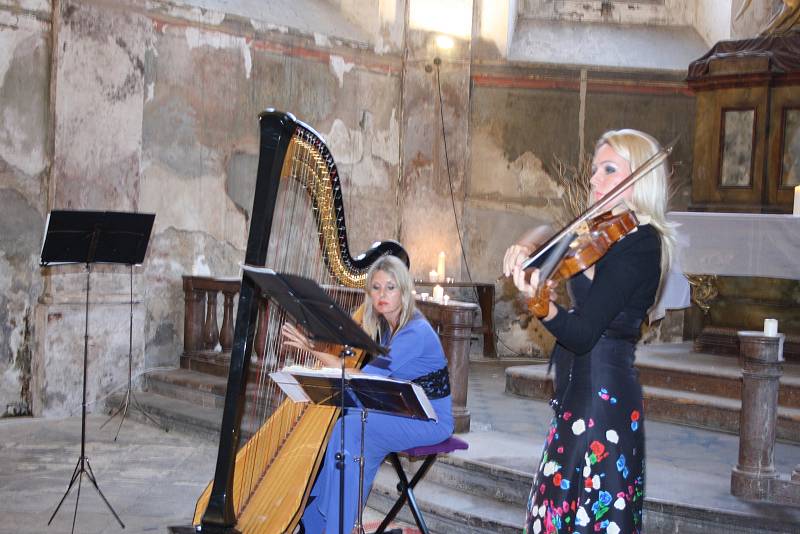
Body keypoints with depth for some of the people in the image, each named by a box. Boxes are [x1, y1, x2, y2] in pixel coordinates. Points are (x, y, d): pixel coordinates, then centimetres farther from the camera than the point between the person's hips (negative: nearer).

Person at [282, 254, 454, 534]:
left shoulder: (416, 332, -23)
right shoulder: (382, 326, 5)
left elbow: (364, 379, -28)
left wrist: (316, 349, -29)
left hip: (430, 420, -8)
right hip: (400, 412, 8)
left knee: (351, 429, -24)